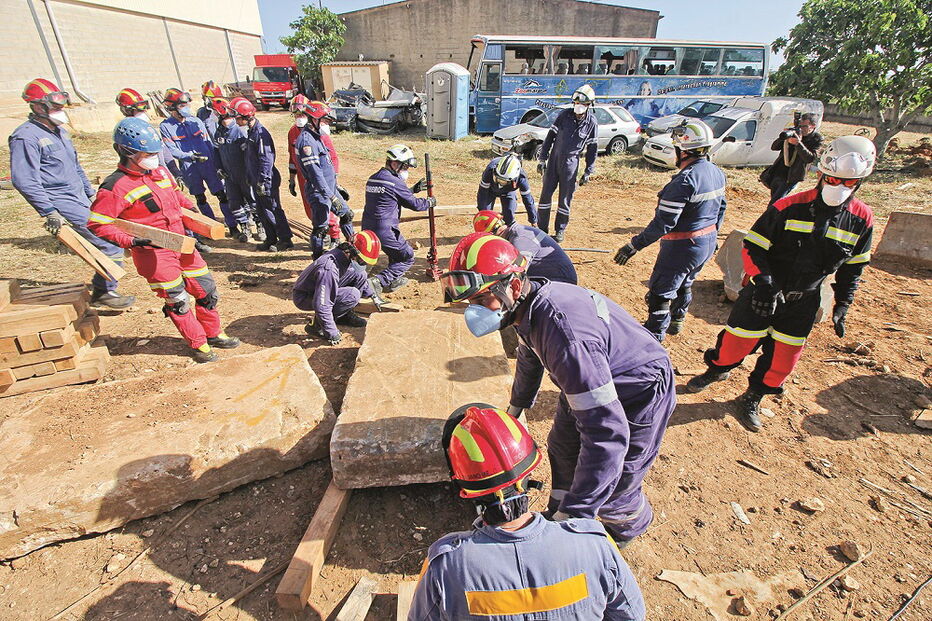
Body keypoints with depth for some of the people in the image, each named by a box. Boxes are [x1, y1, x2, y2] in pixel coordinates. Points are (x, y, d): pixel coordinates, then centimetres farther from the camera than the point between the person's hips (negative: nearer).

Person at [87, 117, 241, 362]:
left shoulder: (161, 172, 7)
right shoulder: (117, 186, -14)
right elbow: (97, 222, -14)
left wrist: (191, 209, 15)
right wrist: (130, 240, -21)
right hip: (154, 252, -7)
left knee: (206, 289, 12)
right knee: (177, 300, 2)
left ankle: (213, 334, 30)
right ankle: (198, 344, 19)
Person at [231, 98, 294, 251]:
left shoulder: (260, 133, -17)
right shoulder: (250, 132, 14)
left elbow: (266, 159, -22)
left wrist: (263, 181, -23)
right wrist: (250, 178, 21)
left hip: (267, 182, -10)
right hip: (256, 181, 10)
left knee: (272, 211, -4)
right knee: (262, 211, 13)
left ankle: (286, 240, 4)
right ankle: (271, 240, 22)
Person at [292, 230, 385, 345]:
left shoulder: (344, 255, -8)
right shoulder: (330, 269, -36)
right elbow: (321, 306, -34)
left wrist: (373, 295, 17)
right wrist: (333, 334, -26)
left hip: (318, 291, 8)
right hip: (303, 298, -8)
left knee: (359, 274, -4)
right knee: (353, 295, -27)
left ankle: (344, 315, 8)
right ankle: (316, 325, -11)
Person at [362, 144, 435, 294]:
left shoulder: (372, 179, 13)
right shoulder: (395, 182, -13)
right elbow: (414, 204, -5)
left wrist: (414, 189, 25)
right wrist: (429, 202, 14)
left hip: (367, 229, 9)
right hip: (385, 231, -9)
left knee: (396, 249, 31)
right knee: (408, 258, 8)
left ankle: (394, 279, 32)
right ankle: (379, 281, -5)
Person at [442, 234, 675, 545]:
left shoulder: (563, 331, -43)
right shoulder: (528, 303, -12)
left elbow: (607, 433, -42)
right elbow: (530, 357, 11)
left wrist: (573, 514, -38)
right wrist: (516, 408, 25)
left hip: (638, 395, -8)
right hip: (591, 381, 8)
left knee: (611, 487, 7)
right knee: (562, 450, 21)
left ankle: (628, 528, 42)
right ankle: (559, 512, 48)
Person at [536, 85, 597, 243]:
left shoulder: (591, 123, -4)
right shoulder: (565, 115, -3)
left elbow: (592, 148, 2)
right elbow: (550, 136, 2)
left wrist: (588, 172, 0)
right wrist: (542, 158, -2)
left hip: (571, 163, -1)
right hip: (554, 158, 2)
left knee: (565, 198, 2)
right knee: (546, 193, 2)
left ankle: (560, 230, 15)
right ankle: (542, 228, 12)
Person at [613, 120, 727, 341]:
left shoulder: (685, 180, -26)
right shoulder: (717, 173, 3)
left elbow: (663, 223, -28)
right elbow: (720, 210, 15)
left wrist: (634, 245, -24)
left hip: (683, 247, -9)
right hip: (708, 242, 9)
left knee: (660, 293, 3)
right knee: (684, 285, 28)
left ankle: (654, 338, 13)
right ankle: (676, 321, 48)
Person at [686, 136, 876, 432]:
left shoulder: (861, 219, -2)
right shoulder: (789, 207, -14)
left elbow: (853, 266, 10)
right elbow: (753, 245, -11)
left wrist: (842, 304, 7)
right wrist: (763, 280, -25)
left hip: (803, 302, 3)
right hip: (763, 292, -3)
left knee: (784, 355, 8)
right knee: (739, 339, 4)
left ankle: (753, 398, 29)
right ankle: (717, 370, 36)